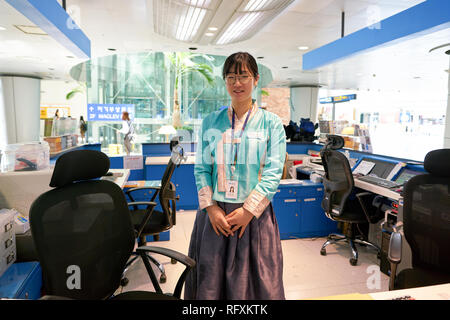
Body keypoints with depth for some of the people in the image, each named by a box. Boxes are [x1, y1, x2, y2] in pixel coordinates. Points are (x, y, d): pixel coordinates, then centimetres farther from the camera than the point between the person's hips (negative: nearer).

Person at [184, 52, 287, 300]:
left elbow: (273, 173, -6)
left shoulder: (271, 123, 2)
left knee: (253, 280, 8)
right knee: (210, 279, 11)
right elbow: (201, 168, 4)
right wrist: (211, 207, -7)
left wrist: (248, 210, -13)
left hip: (254, 214, -1)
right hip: (214, 214, 2)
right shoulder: (210, 122, 8)